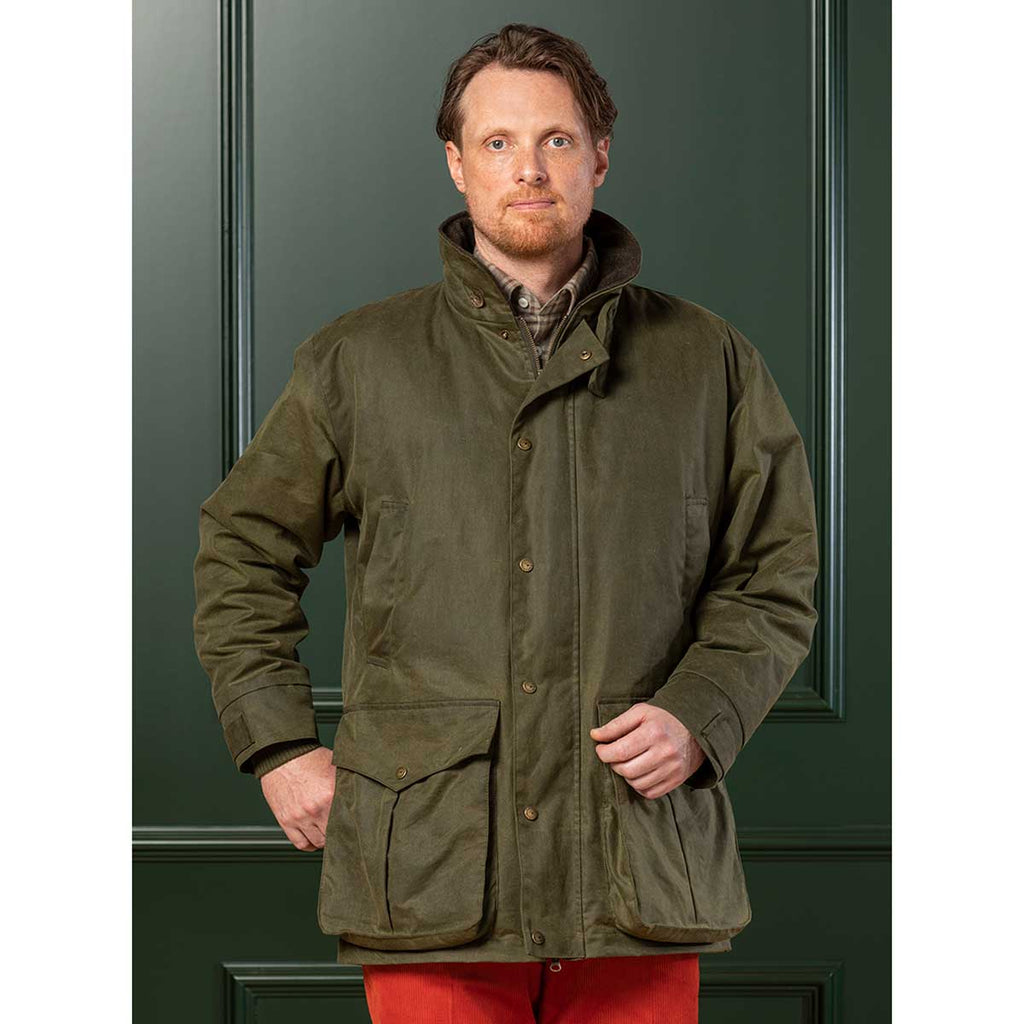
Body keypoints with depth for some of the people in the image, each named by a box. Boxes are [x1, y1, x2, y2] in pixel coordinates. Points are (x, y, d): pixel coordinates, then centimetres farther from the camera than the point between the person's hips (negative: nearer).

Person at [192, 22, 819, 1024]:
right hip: (431, 868, -1)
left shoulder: (708, 361, 9)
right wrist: (279, 747, 6)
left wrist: (699, 716, -4)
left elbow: (773, 580, 13)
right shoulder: (357, 359, 8)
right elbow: (242, 551, 15)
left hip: (640, 871, 1)